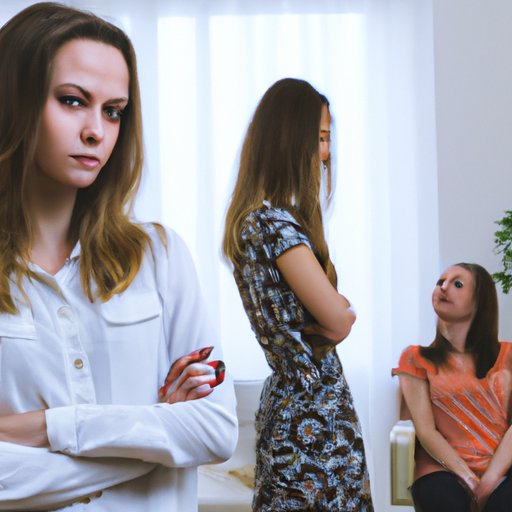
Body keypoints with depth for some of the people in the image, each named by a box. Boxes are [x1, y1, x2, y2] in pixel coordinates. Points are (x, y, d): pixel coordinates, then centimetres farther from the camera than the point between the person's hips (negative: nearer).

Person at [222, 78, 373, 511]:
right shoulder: (276, 223, -19)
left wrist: (335, 306, -6)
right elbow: (338, 322, -17)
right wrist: (344, 310, 4)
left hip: (288, 397, 9)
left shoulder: (254, 217, 10)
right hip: (314, 410, -9)